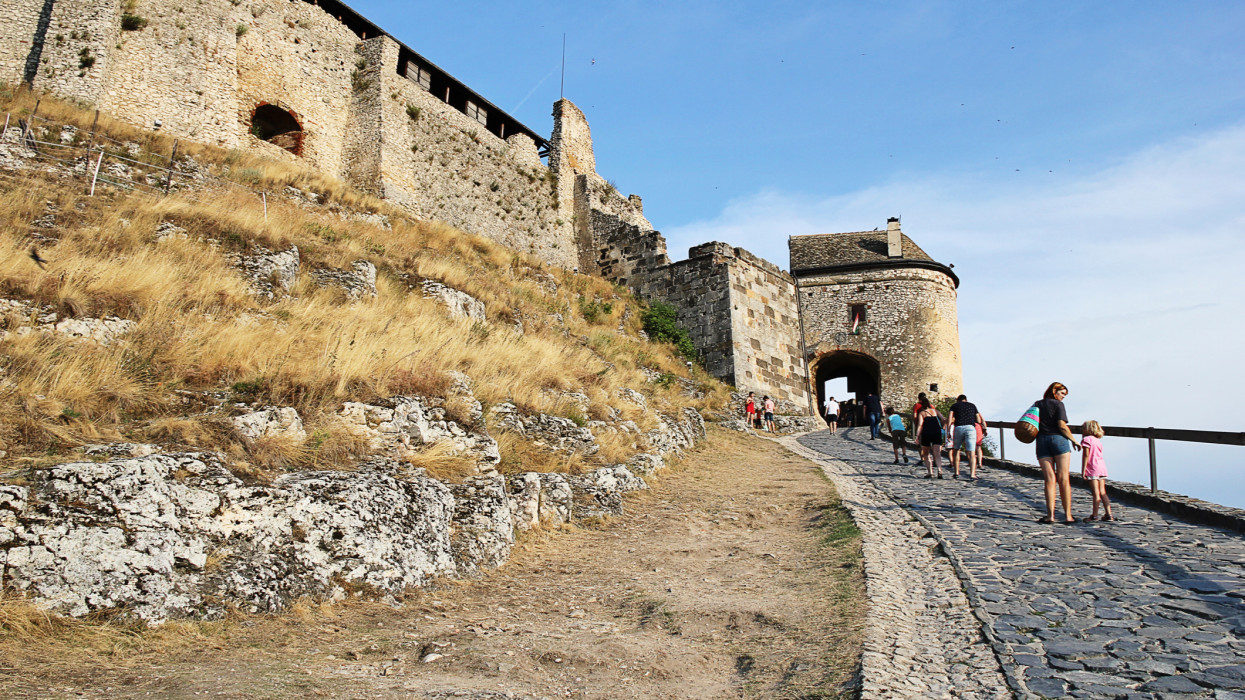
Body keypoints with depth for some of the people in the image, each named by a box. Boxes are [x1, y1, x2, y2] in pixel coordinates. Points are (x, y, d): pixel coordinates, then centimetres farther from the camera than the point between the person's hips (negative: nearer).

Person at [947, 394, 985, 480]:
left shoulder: (954, 405, 17)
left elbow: (950, 419, 4)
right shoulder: (972, 405, 22)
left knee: (956, 451, 18)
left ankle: (956, 473, 16)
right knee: (971, 453, -4)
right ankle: (972, 474, -18)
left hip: (958, 428, 0)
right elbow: (978, 420, 18)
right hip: (970, 428, 0)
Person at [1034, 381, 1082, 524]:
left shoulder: (1037, 404, 15)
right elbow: (1062, 425, -9)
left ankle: (1050, 515, -8)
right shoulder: (1058, 404, 0)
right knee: (1064, 479, -1)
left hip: (1041, 441, 4)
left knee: (1050, 479, 1)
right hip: (1058, 439, -3)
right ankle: (1068, 515, -1)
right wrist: (1074, 440, 1)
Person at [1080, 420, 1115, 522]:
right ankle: (1108, 514, 9)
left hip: (1092, 468, -7)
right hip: (1102, 467, 7)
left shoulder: (1086, 439, -4)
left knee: (1096, 493, -7)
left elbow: (1086, 455, -11)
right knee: (1102, 492, 10)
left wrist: (1083, 470, -11)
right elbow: (1098, 455, 18)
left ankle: (1095, 515, -4)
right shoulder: (1098, 441, 18)